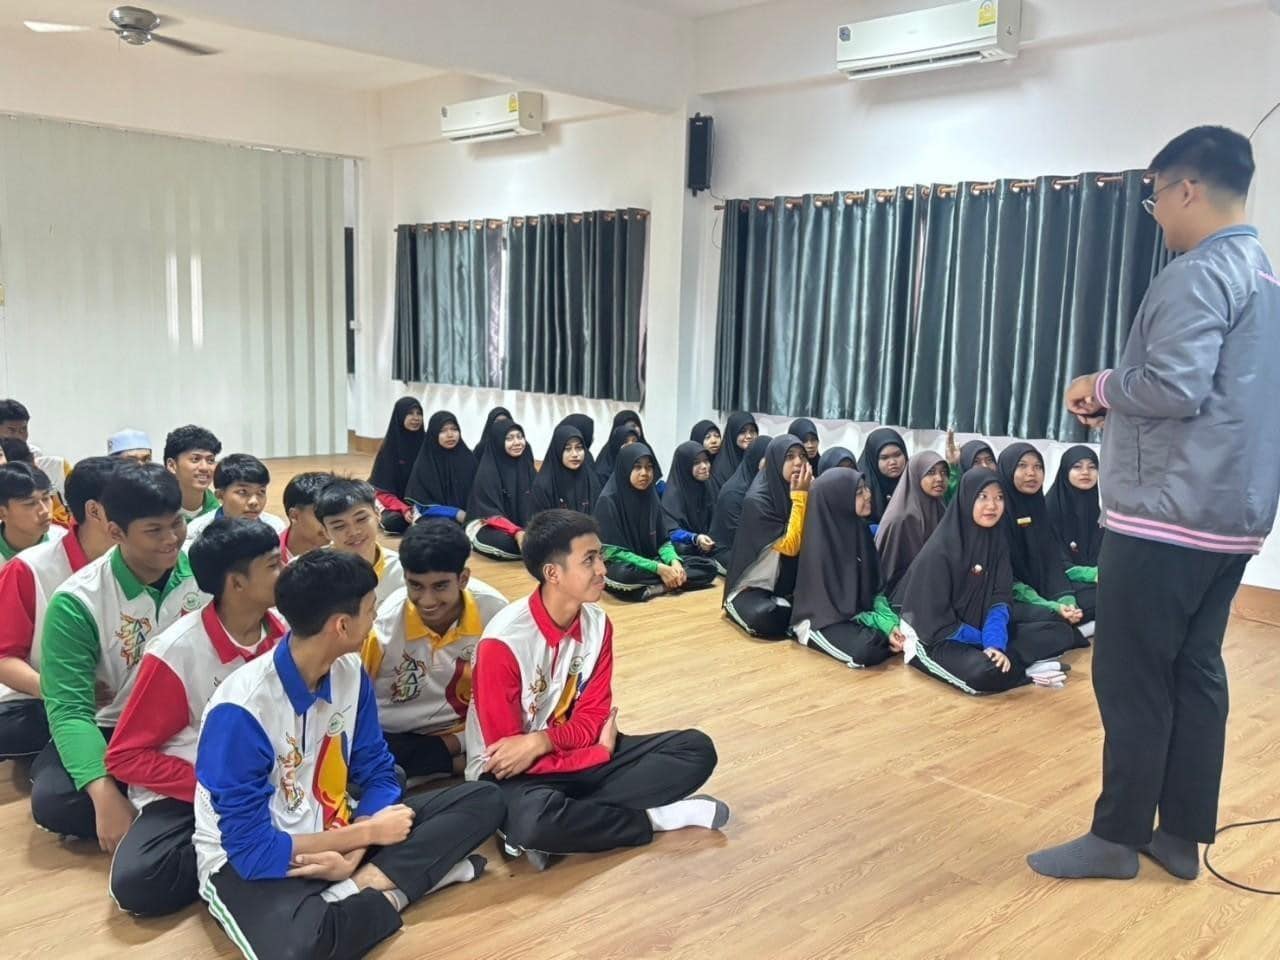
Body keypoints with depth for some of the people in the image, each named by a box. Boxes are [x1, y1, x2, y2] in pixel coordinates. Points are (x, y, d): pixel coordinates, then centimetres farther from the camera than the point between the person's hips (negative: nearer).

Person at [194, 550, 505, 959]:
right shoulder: (240, 710, -25)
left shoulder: (349, 672, -5)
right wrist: (367, 834, -17)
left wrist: (355, 850, -17)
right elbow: (250, 847, -23)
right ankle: (387, 891, -14)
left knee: (484, 799, -7)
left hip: (332, 834, 7)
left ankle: (359, 887, -19)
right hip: (250, 861, -7)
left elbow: (377, 774, 2)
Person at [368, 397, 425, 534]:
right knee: (394, 522, -33)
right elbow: (383, 489, -9)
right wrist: (404, 509, -25)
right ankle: (382, 517, 2)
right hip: (394, 502, -2)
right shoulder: (389, 445, -9)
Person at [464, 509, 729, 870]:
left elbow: (593, 716, -4)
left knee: (697, 749, -7)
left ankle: (557, 829, -16)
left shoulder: (597, 623, -6)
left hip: (577, 752, 6)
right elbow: (506, 753, -19)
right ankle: (652, 818, -13)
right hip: (513, 771, -6)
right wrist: (601, 751, -16)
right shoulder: (503, 642, -24)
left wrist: (541, 741, -25)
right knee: (531, 818, -41)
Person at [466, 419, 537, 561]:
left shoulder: (529, 468, 8)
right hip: (491, 528, -4)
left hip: (526, 527, 4)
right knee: (504, 542, -39)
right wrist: (517, 533, -30)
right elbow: (489, 512, -14)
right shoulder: (487, 471, -9)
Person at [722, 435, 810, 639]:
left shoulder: (801, 492, 1)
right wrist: (799, 496, -23)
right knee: (768, 619, -35)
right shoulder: (756, 500, -20)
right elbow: (790, 545, -23)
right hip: (753, 586, -6)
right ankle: (738, 605, -3)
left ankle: (781, 606, 4)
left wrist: (805, 495, -10)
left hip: (788, 584, 6)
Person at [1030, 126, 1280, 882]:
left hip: (1167, 517, -9)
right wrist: (1119, 398, 9)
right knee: (1196, 674, 13)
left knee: (1132, 679, 0)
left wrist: (1104, 387, -6)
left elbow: (1174, 389, -24)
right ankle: (1183, 836, 21)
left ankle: (1118, 837, 10)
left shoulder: (1199, 274, -13)